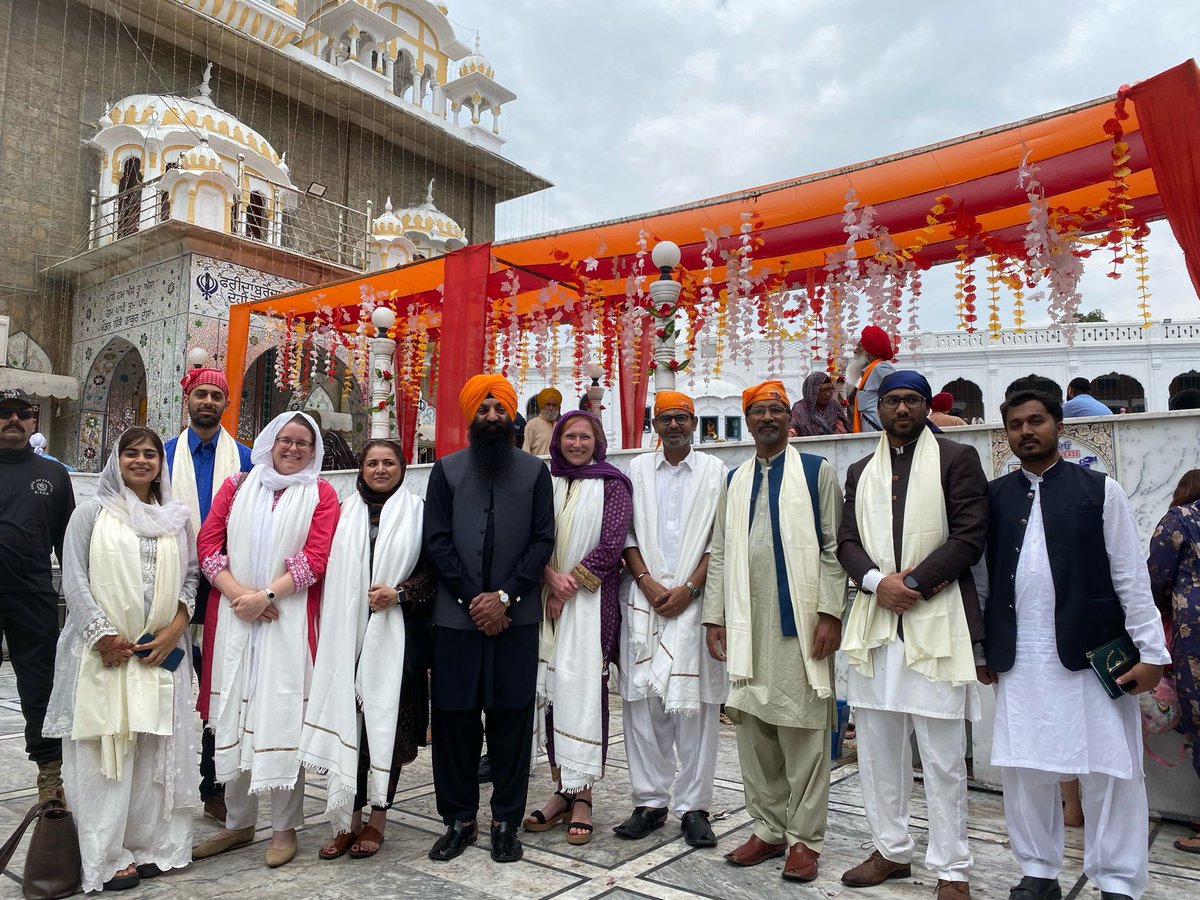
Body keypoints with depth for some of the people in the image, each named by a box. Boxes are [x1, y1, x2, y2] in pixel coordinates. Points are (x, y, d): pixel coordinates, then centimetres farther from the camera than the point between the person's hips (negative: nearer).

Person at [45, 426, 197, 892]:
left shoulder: (177, 517, 10)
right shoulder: (93, 512, 3)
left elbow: (191, 575, 9)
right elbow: (74, 578, -2)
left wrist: (175, 628, -4)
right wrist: (104, 635, -9)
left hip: (161, 651, 2)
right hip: (105, 651, -2)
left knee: (155, 750, 5)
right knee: (105, 751, 0)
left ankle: (148, 845, 17)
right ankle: (106, 857, 11)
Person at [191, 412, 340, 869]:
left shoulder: (320, 495, 3)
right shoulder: (237, 486, 11)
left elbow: (316, 557, -7)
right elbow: (208, 542, 3)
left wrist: (266, 595, -15)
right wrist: (238, 594, -10)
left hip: (289, 621, -3)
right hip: (233, 619, 3)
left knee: (282, 719, 0)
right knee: (234, 718, 9)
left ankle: (285, 828, 12)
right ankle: (238, 823, 23)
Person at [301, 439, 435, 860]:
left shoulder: (417, 511, 3)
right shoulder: (345, 512, 11)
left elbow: (433, 570, 1)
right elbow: (330, 570, 12)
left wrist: (399, 593, -14)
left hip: (395, 634, -2)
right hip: (348, 633, 2)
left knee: (386, 720, 2)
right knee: (347, 718, 2)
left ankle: (376, 819, 16)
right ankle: (348, 819, 15)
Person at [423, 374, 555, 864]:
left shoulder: (534, 471, 5)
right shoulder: (446, 470, 6)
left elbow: (543, 540, 0)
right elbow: (437, 541, 1)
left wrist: (505, 596, -9)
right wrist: (472, 599, -7)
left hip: (515, 616, 0)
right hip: (457, 616, 1)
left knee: (512, 719, 5)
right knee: (454, 719, 6)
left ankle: (506, 822, 18)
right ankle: (459, 819, 21)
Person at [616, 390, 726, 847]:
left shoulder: (714, 471, 7)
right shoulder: (638, 469, 12)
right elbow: (627, 532, 7)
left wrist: (688, 588, -9)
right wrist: (648, 583, -5)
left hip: (694, 598, -2)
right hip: (644, 597, 2)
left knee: (695, 701, -2)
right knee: (642, 698, 2)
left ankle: (693, 806, 8)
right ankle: (650, 801, 13)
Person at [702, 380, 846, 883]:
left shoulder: (816, 472, 3)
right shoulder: (734, 481, 15)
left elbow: (832, 547, -2)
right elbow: (719, 553, 14)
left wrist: (830, 613, -10)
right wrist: (714, 617, 8)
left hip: (799, 623, -4)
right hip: (746, 623, 4)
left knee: (803, 732, 2)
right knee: (753, 729, 9)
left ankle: (804, 838, 14)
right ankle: (768, 829, 23)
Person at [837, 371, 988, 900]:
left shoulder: (957, 459, 2)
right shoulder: (861, 472, 16)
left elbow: (970, 536, -6)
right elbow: (847, 542, 11)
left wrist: (914, 583, -13)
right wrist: (878, 582, -8)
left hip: (935, 622, -4)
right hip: (874, 622, 5)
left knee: (943, 756, 0)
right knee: (878, 747, 12)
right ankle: (891, 850, 26)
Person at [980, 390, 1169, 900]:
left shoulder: (1100, 490, 1)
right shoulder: (994, 496, 7)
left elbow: (1131, 576, 0)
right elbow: (982, 575, 7)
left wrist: (1151, 652, -3)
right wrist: (981, 647, 7)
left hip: (1092, 654, -2)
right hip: (1018, 660, 2)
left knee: (1110, 773, 4)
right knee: (1023, 771, 8)